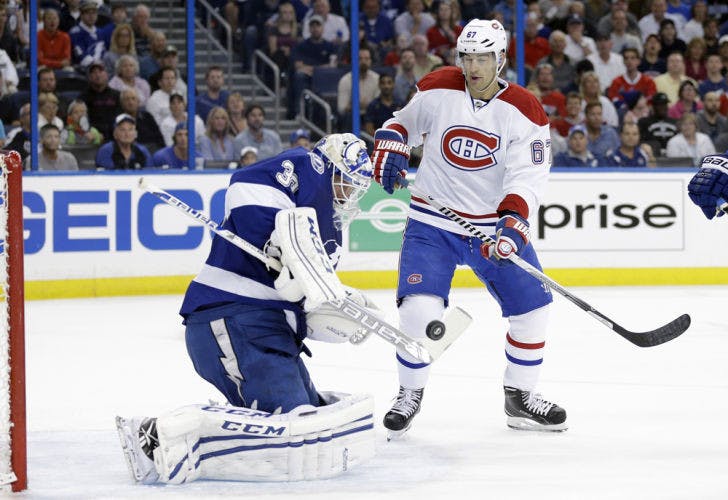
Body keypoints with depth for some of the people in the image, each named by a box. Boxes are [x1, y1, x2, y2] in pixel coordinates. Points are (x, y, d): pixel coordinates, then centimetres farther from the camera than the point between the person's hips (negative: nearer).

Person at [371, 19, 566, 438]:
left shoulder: (525, 112, -9)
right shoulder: (437, 91, -7)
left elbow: (528, 177, -17)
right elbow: (403, 122, 13)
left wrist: (513, 222, -32)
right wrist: (389, 152, -7)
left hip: (495, 225, 2)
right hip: (433, 223, -1)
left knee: (532, 305, 0)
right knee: (420, 308, -18)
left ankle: (521, 397, 19)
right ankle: (410, 395, 5)